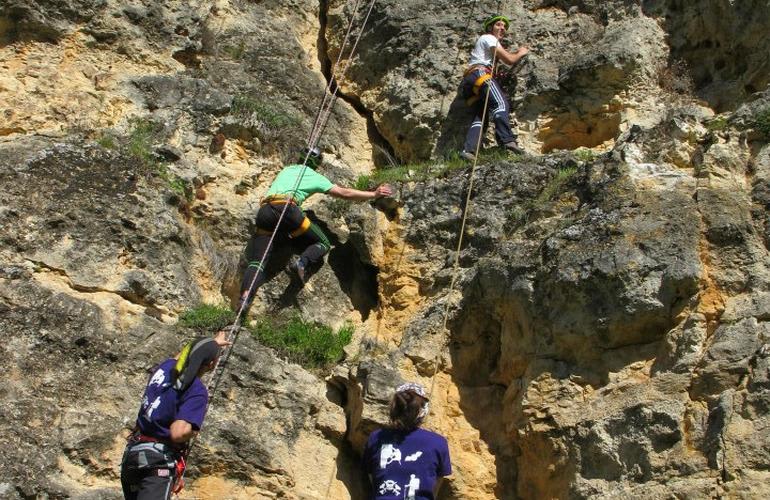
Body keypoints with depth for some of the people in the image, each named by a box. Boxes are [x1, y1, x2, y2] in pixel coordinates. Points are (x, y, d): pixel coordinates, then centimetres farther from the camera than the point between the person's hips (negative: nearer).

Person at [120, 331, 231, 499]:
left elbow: (182, 356, 34)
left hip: (131, 454, 8)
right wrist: (194, 429, -2)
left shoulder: (166, 366, 8)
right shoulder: (197, 391, -14)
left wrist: (213, 343, 51)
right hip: (159, 461, -8)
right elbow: (178, 433, -26)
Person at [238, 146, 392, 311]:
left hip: (265, 210, 4)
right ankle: (302, 262, -18)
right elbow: (345, 193, 22)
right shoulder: (316, 177, 22)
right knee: (323, 244, 12)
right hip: (287, 208, -4)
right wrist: (374, 194, 31)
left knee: (257, 261, 1)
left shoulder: (286, 170, 34)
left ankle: (245, 296, -25)